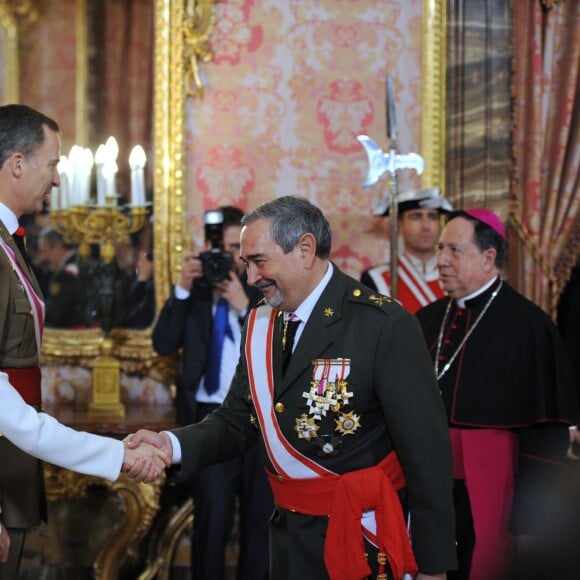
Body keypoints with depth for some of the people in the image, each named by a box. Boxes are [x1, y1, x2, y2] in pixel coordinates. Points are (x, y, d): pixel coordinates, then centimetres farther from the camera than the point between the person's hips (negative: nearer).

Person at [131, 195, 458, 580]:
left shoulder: (384, 325, -16)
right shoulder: (261, 324, 6)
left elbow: (427, 449, -16)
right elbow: (237, 423, 7)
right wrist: (172, 445, -14)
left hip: (362, 536, -6)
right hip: (289, 531, 6)